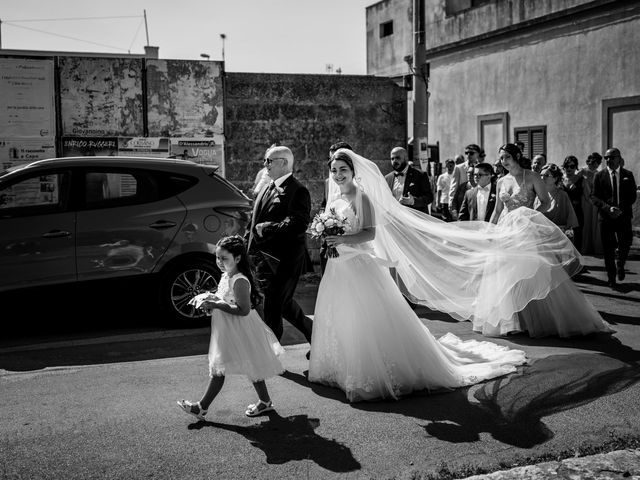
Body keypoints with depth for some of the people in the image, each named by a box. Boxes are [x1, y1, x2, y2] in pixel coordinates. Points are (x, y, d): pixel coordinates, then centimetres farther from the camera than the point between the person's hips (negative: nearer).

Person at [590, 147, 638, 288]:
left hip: (624, 216, 1)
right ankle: (611, 278, 15)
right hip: (606, 217, 0)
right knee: (608, 249, 3)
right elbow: (594, 197, -2)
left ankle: (620, 266, 34)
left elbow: (633, 196, 3)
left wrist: (621, 209, -12)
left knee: (625, 245, 1)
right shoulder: (599, 176, 3)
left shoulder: (628, 175, 6)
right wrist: (608, 208, -17)